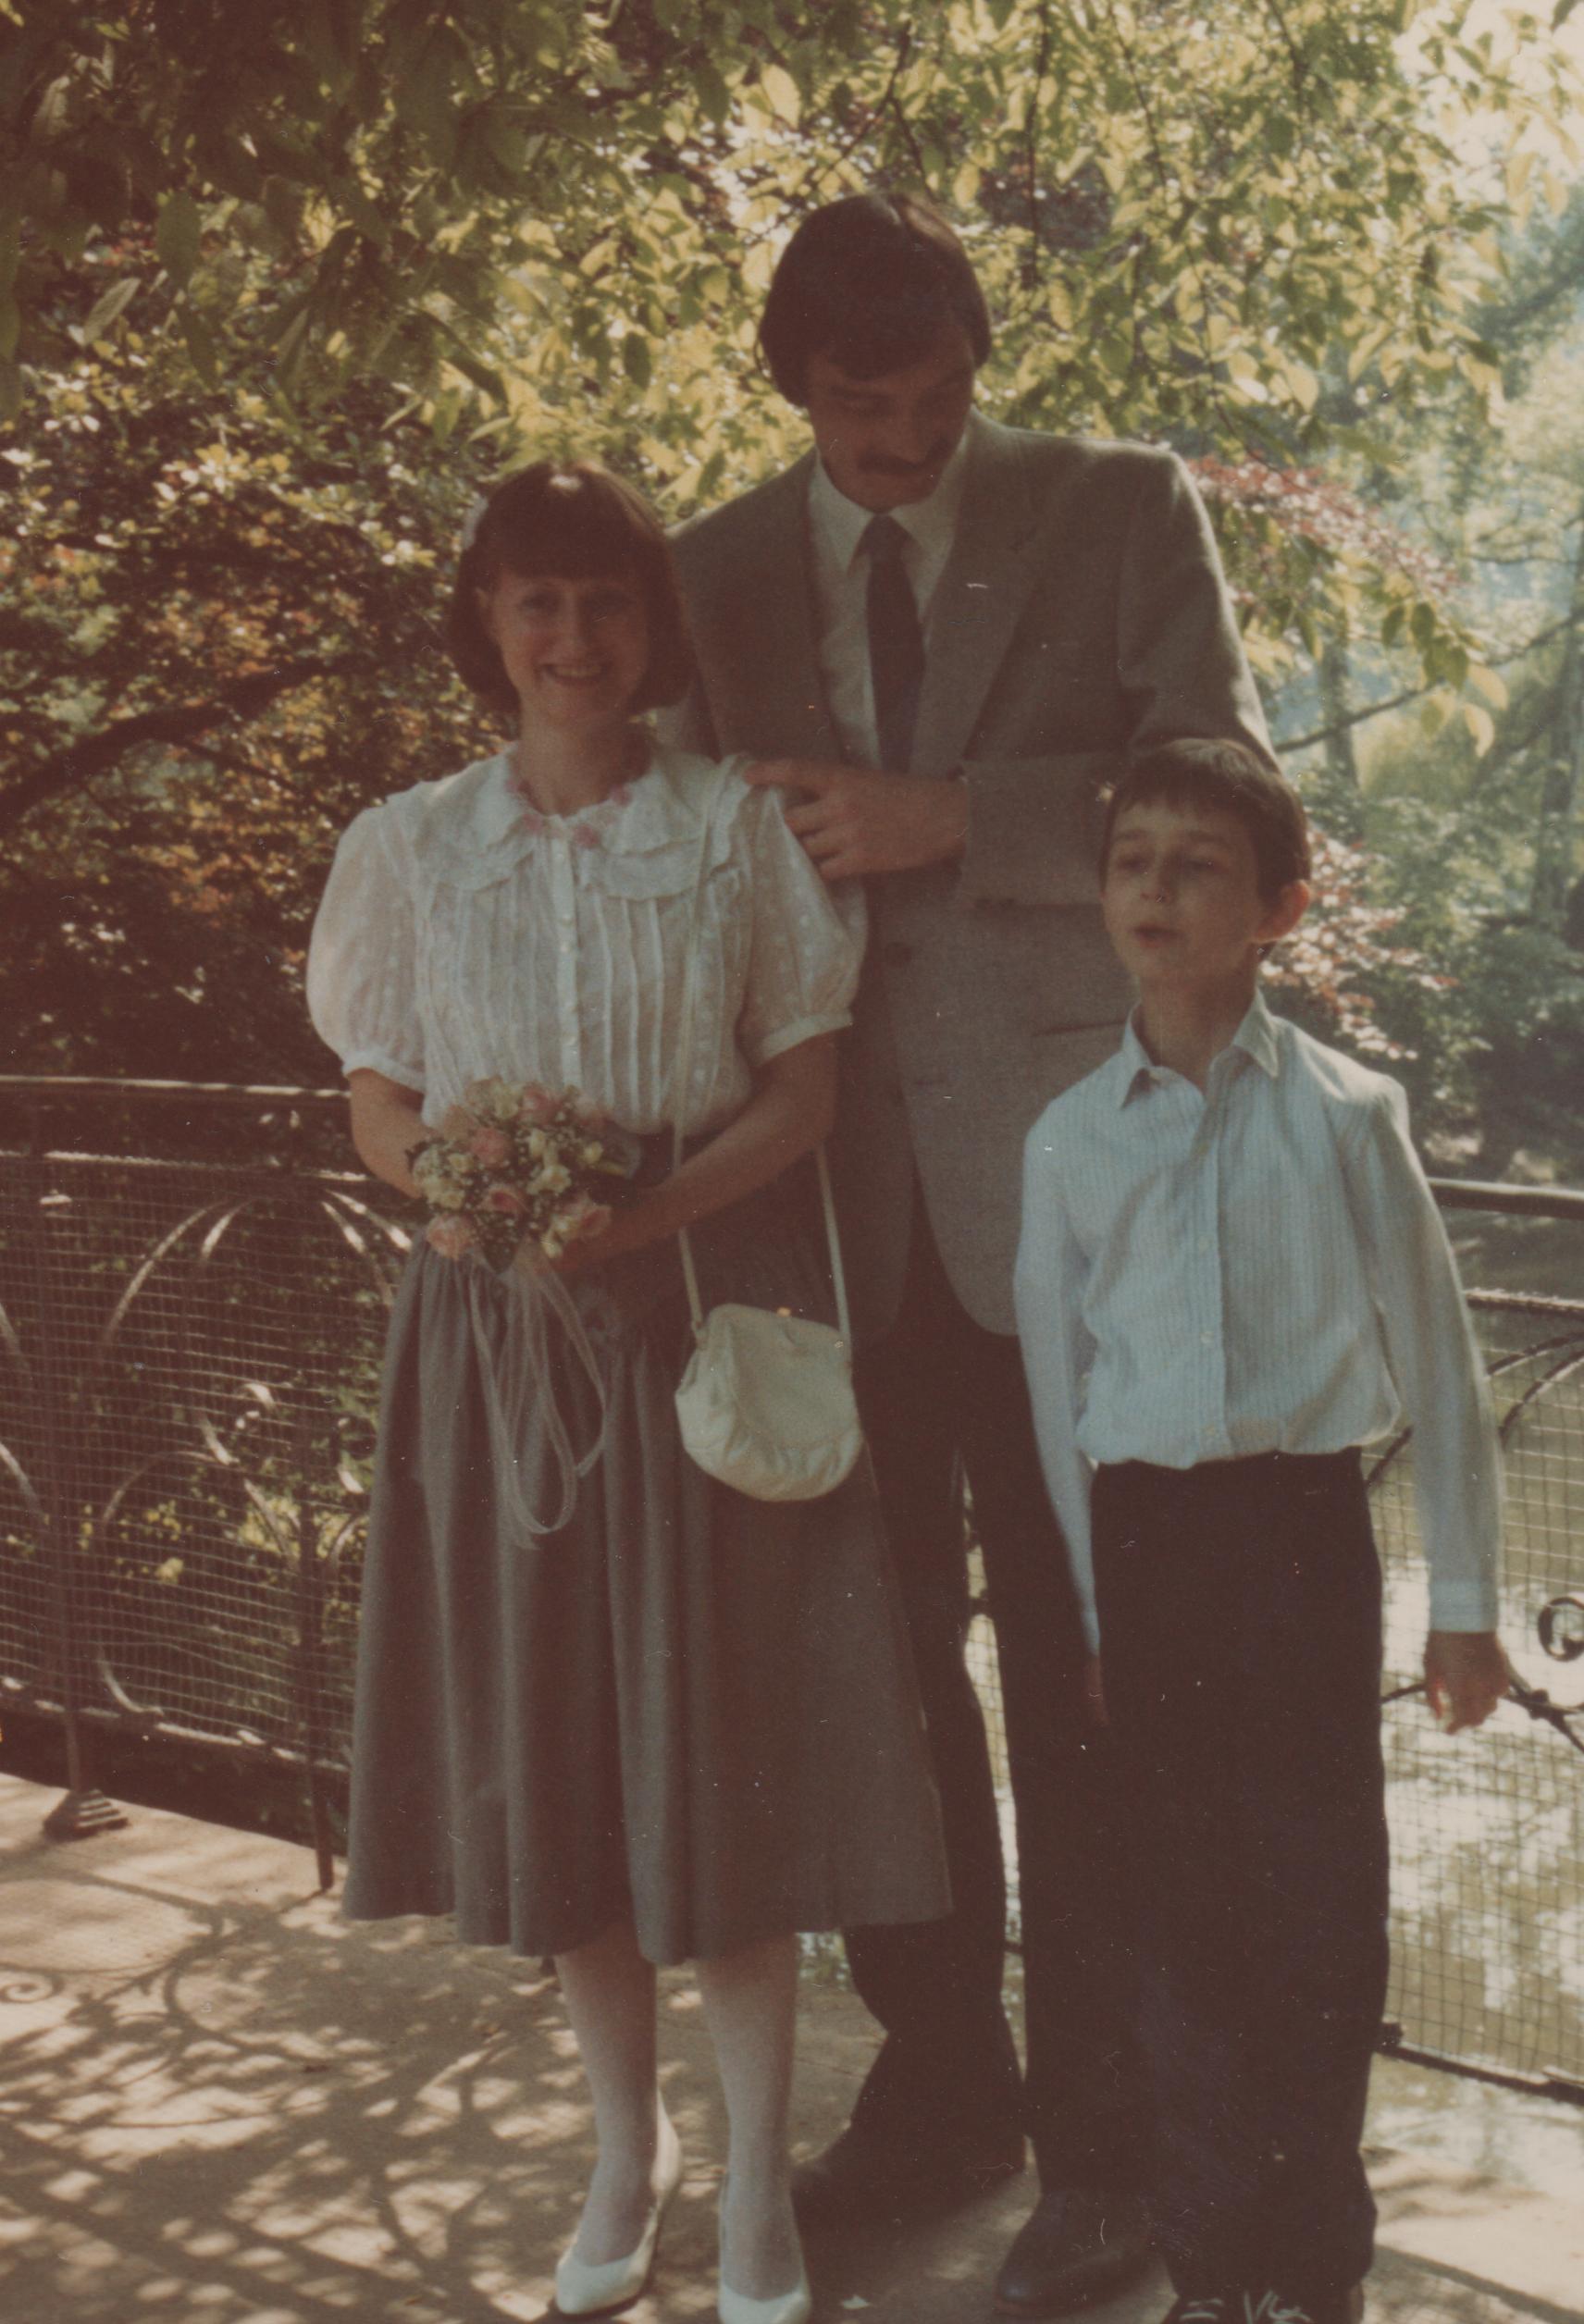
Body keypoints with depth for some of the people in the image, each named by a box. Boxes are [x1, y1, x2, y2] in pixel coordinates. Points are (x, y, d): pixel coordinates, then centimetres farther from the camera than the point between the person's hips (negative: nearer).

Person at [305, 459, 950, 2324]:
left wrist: (650, 1209, -16)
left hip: (705, 1308, -2)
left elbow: (806, 1087, 0)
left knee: (722, 1734, -1)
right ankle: (625, 2144, 25)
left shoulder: (737, 826, 1)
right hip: (495, 1322, 2)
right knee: (547, 1736, 7)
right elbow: (377, 1111, 9)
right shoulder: (408, 847, 6)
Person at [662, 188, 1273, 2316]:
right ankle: (938, 2083, 28)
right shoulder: (720, 575, 10)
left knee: (1076, 1671, 1)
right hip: (832, 1185, 4)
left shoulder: (1120, 511, 2)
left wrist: (951, 820, -16)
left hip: (1056, 1172, -3)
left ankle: (1102, 2139, 13)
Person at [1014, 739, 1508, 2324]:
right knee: (1182, 1899, 8)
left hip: (1302, 1523, -2)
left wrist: (1463, 1594, 3)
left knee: (1320, 1895, 3)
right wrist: (1088, 1610, 10)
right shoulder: (1070, 1139, 4)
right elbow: (1056, 1383, 11)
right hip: (1145, 1539, 2)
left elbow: (1435, 1358, 2)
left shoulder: (1342, 1112, -3)